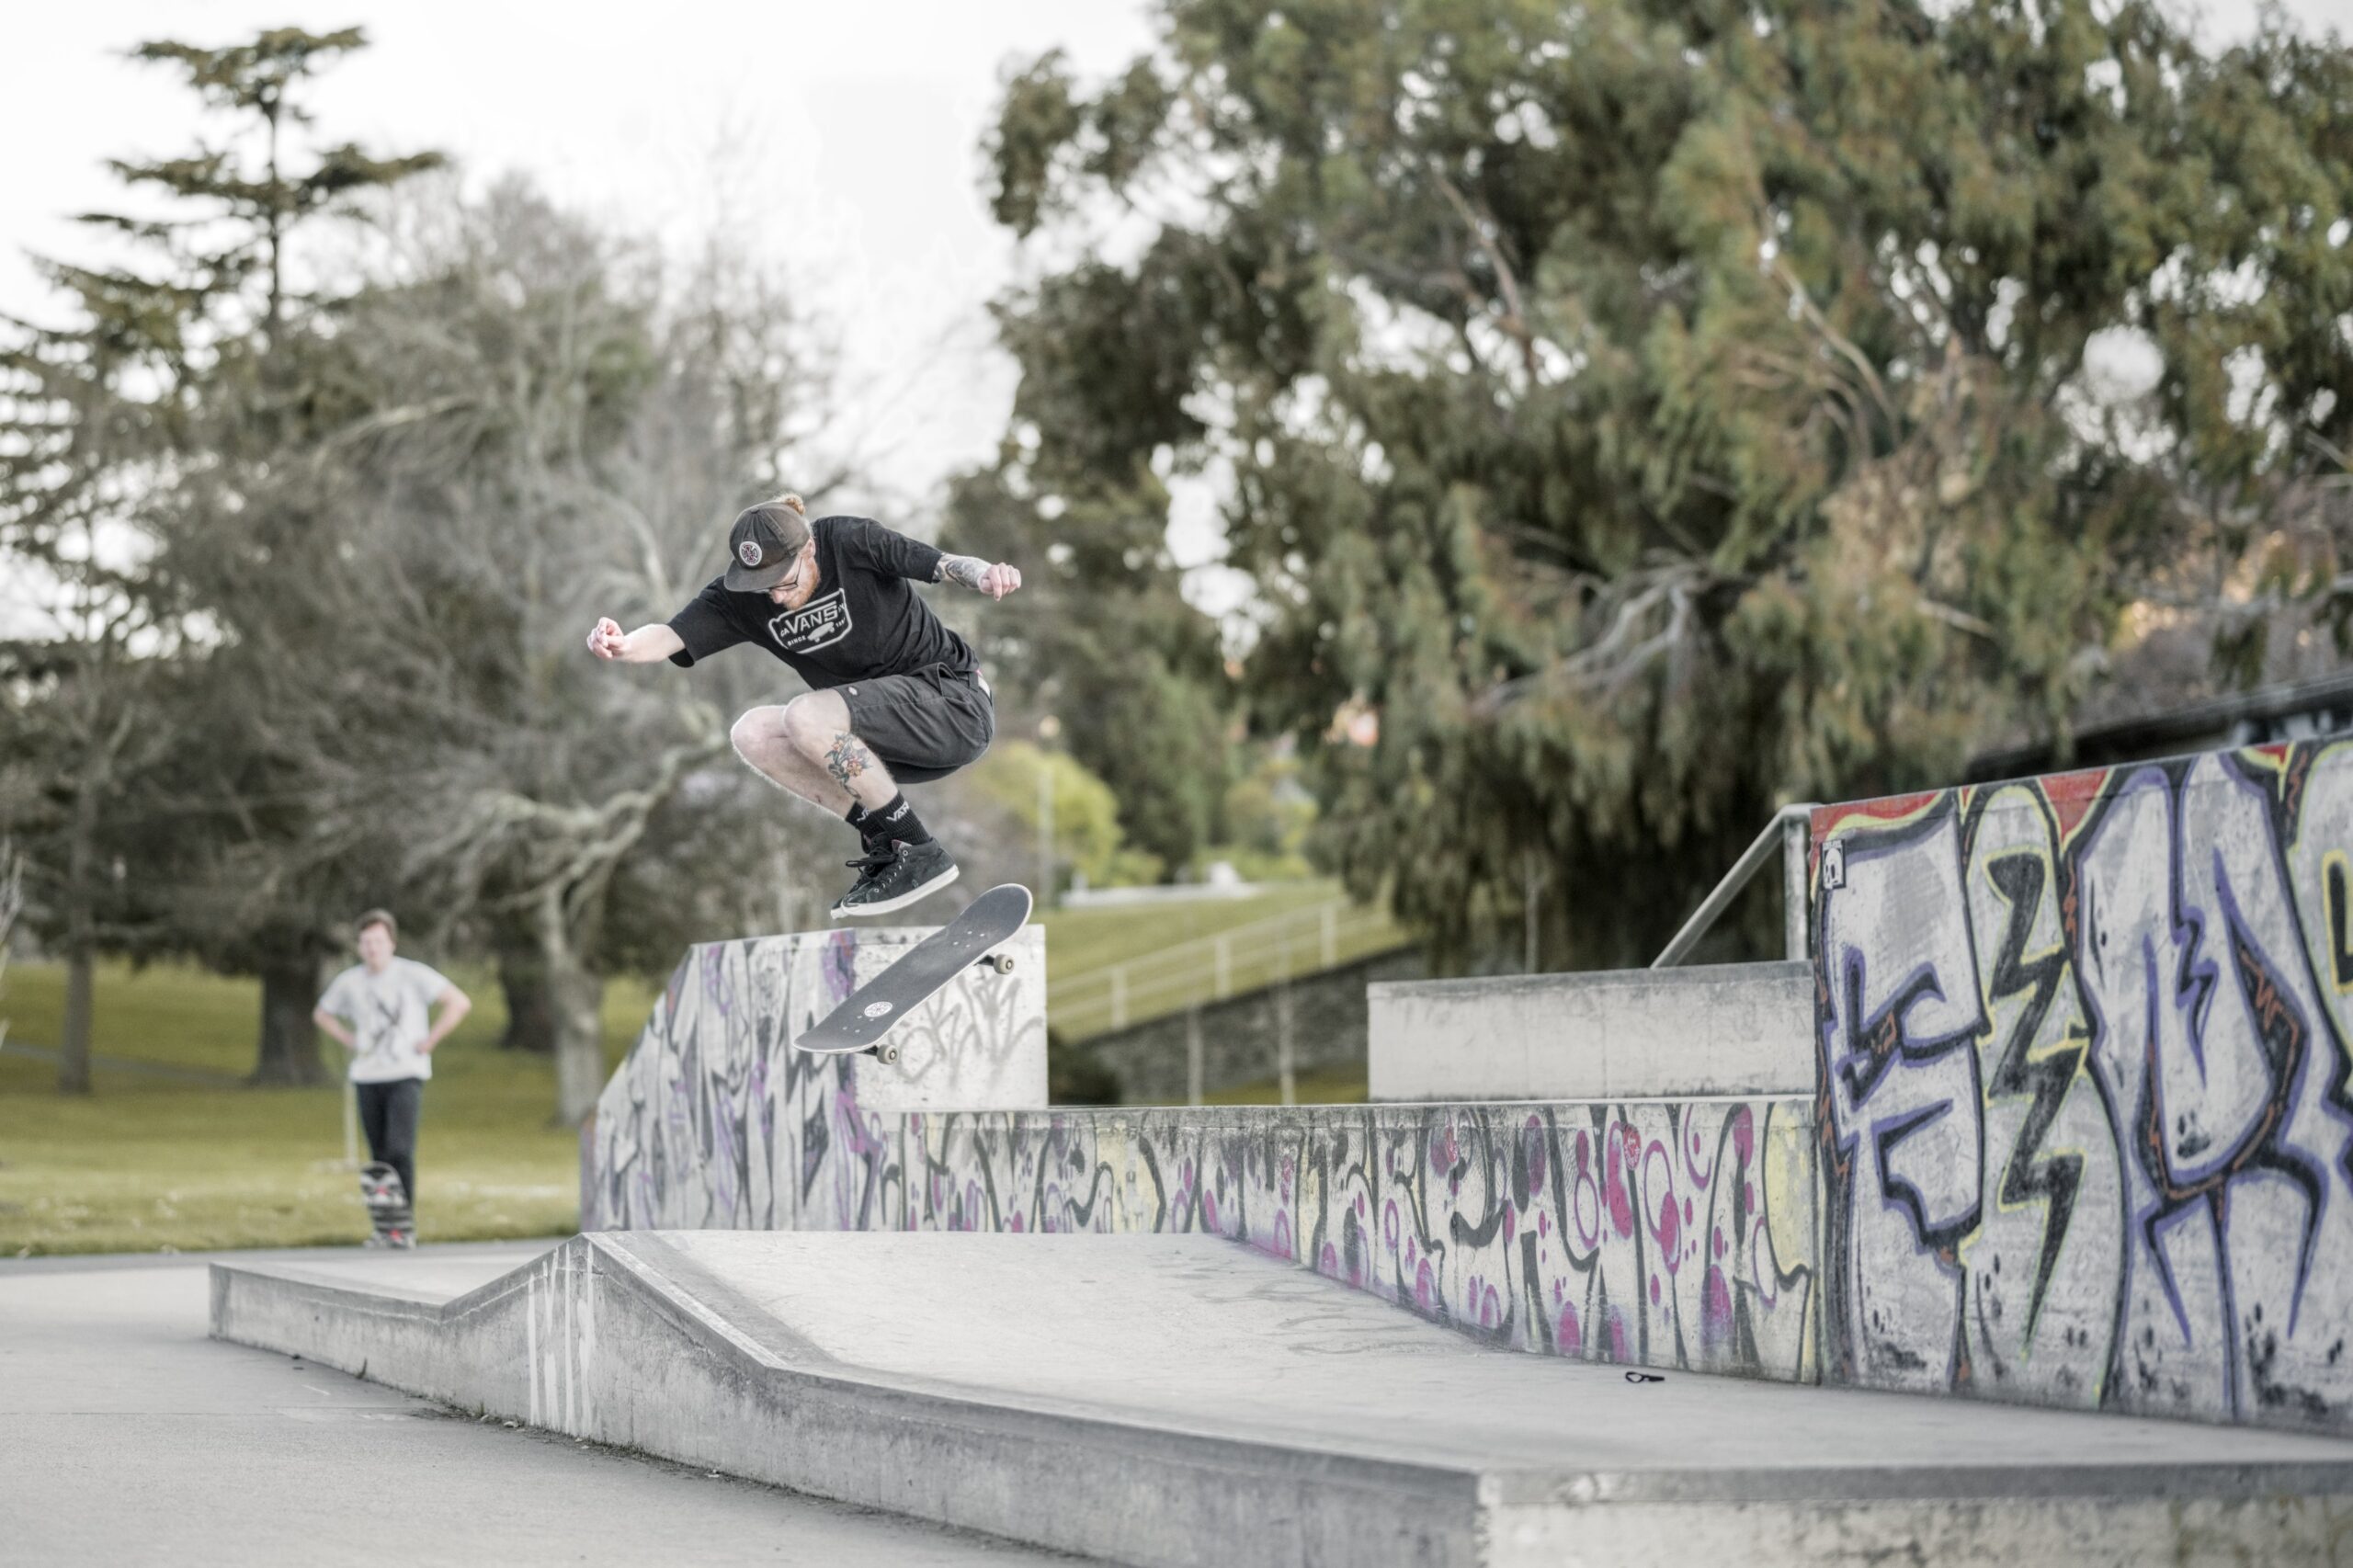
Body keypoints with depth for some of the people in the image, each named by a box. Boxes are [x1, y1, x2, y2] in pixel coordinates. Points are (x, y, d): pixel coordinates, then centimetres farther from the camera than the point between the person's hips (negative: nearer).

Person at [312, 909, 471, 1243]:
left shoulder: (413, 975, -5)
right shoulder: (349, 982, 6)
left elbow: (460, 1003, -7)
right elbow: (321, 1014, 25)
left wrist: (429, 1041, -9)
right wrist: (350, 1042, 10)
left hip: (406, 1076, -4)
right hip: (367, 1079, 4)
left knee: (400, 1150, -17)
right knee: (379, 1158, 5)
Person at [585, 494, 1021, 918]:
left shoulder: (852, 543, -16)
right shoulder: (739, 599, -4)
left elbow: (949, 565, -22)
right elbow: (670, 637, -18)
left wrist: (986, 577, -46)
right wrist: (624, 646, -41)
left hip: (955, 704, -7)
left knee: (806, 716, -26)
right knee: (754, 734, -8)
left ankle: (920, 851, -19)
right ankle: (883, 840, -4)